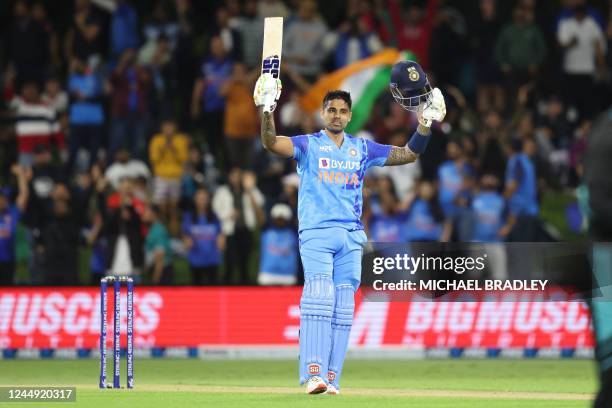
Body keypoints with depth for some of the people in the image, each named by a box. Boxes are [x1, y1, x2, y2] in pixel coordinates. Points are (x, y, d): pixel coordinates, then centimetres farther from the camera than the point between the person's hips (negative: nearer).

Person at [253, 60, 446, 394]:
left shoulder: (363, 149, 16)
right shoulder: (308, 145, 6)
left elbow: (408, 155, 15)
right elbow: (271, 142, -10)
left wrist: (425, 125, 1)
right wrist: (267, 109, -26)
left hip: (351, 237, 4)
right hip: (316, 233, -4)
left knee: (343, 309, -1)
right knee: (319, 297, -20)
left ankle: (331, 379, -2)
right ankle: (313, 374, -27)